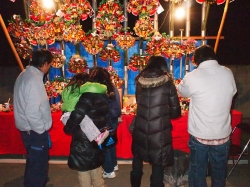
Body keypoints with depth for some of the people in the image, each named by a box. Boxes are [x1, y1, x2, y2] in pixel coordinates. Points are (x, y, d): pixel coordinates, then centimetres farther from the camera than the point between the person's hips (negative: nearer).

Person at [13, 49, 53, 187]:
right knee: (39, 163, 5)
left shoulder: (25, 74, 6)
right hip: (34, 130, -10)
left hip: (28, 128, 10)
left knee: (34, 161, 29)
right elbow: (32, 112, -30)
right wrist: (41, 130, -17)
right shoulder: (34, 80, -26)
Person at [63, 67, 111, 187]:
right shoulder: (104, 96, 3)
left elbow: (77, 114, -22)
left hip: (83, 139, -7)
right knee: (96, 169, 22)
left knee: (84, 170, 7)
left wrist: (68, 129, -8)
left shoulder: (88, 95, -20)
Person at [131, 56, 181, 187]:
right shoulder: (167, 83, -7)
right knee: (158, 164, 10)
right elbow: (176, 112, -2)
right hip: (160, 131, -4)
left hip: (140, 129, 4)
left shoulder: (140, 82, 2)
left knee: (137, 159, 24)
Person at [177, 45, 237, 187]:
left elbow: (182, 92, 4)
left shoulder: (192, 77, -15)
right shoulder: (228, 74, -6)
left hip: (199, 136, -2)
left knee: (197, 172, 17)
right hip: (222, 135, 3)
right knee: (219, 172, 22)